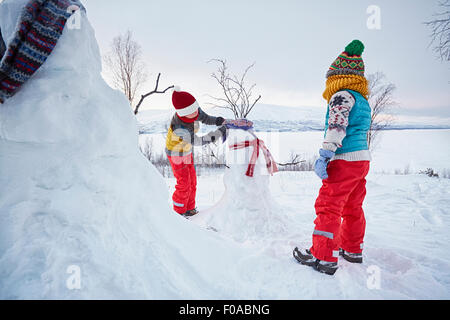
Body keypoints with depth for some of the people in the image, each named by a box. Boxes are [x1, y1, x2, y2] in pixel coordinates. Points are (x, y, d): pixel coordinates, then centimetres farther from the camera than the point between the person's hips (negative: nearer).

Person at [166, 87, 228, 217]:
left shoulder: (195, 111, -22)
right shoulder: (179, 128, -40)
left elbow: (205, 118, -2)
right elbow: (198, 141, -35)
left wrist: (217, 120, -21)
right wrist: (219, 133, -35)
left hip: (187, 151, 7)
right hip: (176, 154, -7)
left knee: (192, 181, 16)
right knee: (184, 183, 0)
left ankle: (189, 209, 34)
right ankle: (179, 212, 21)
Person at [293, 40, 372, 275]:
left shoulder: (342, 95, -9)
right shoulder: (363, 101, 18)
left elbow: (337, 127, -23)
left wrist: (325, 155, -27)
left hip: (345, 161, -9)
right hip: (363, 159, 10)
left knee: (328, 207, -5)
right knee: (352, 208, 19)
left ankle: (324, 258, -1)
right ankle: (353, 250, 31)